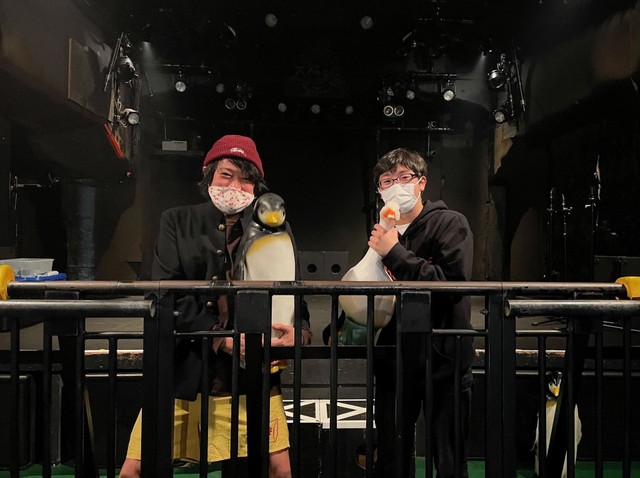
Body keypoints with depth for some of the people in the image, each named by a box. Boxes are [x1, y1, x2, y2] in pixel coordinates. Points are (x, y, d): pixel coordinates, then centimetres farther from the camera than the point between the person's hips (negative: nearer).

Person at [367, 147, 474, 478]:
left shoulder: (450, 224, -4)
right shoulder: (382, 234, 12)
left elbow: (453, 283, -20)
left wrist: (395, 254, -18)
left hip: (442, 360, -5)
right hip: (394, 362, 5)